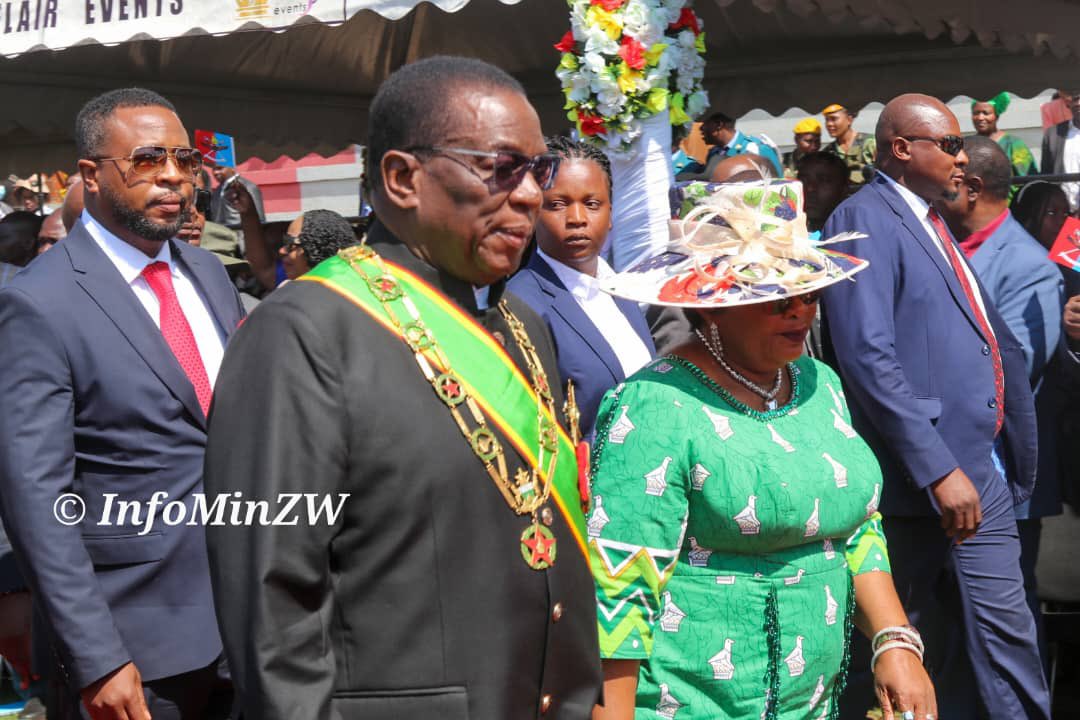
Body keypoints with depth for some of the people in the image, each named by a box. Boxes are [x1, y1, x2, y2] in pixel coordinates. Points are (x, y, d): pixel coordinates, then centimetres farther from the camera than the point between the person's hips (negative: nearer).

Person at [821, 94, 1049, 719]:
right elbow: (868, 357, -22)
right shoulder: (866, 220, -12)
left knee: (1002, 630, 11)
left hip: (978, 469, 8)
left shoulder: (934, 222, 15)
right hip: (921, 476, -8)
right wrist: (939, 470, -25)